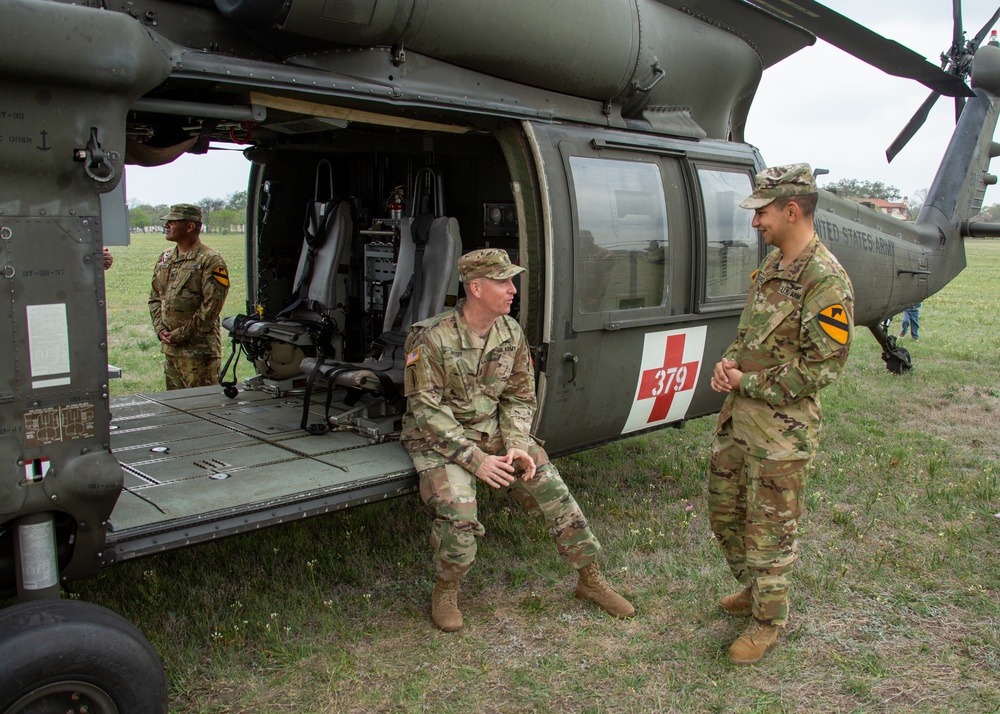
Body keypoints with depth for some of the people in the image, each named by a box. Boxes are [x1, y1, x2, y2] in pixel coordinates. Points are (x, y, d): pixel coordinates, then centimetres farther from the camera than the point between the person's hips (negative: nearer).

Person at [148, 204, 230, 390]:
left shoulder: (210, 261, -8)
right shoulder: (164, 259, 16)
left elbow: (212, 305, -15)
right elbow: (155, 298, 20)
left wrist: (181, 334, -14)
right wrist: (160, 329, 3)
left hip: (200, 351, -7)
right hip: (169, 349, 8)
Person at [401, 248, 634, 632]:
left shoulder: (511, 333, -1)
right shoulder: (430, 338, -19)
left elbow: (520, 397, 6)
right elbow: (427, 412, -19)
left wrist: (515, 445, -12)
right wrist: (475, 459, -24)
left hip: (493, 429, 5)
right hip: (438, 438, -5)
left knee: (552, 488, -8)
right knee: (458, 513, -29)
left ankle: (591, 580, 10)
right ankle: (446, 592, 0)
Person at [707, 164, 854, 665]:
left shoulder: (825, 281, -18)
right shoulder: (772, 264, 10)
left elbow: (823, 366, -19)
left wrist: (750, 382, -16)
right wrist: (728, 362, 0)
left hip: (781, 426, -9)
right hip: (738, 412, 9)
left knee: (770, 528, 4)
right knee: (723, 509, 20)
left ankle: (769, 620, 24)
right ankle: (753, 589, 41)